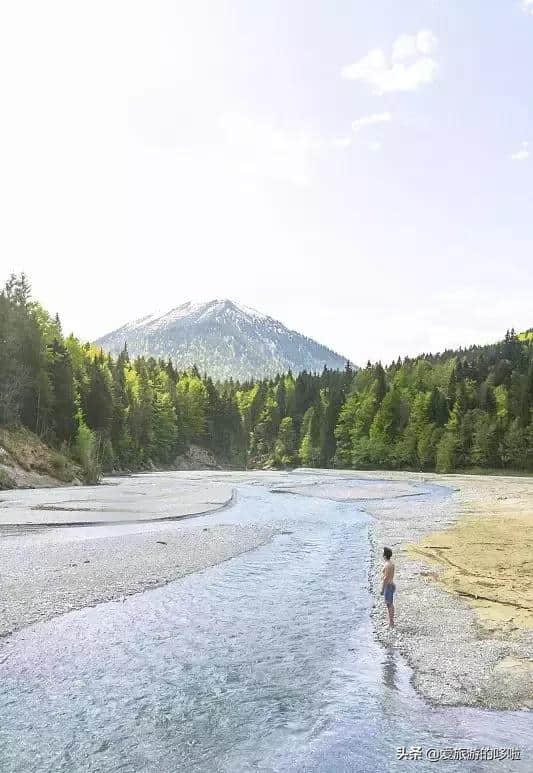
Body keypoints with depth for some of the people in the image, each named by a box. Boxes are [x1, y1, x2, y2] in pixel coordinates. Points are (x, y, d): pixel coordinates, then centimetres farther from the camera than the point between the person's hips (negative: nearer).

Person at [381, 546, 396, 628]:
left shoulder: (387, 564, -23)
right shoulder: (392, 562, 7)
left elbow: (385, 578, -23)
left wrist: (382, 589, -18)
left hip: (388, 586, -10)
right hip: (392, 584, 10)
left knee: (389, 604, -1)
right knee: (391, 604, 17)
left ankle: (391, 623, 6)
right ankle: (391, 622, 27)